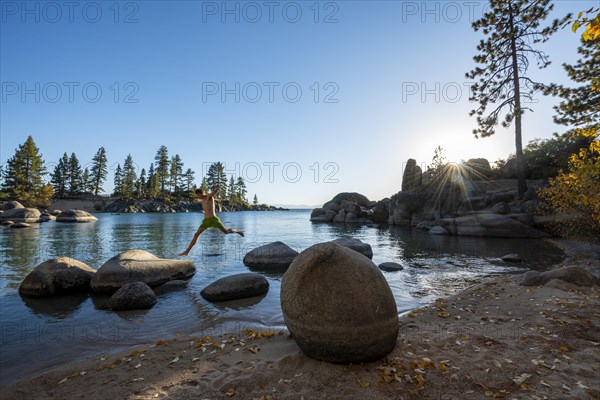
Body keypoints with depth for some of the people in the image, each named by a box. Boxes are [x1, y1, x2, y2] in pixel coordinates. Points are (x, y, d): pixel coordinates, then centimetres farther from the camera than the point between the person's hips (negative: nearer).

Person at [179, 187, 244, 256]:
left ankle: (237, 231, 28)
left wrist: (209, 196, -16)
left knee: (226, 231, -2)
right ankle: (187, 251, 3)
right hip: (206, 220, 7)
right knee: (196, 235, -1)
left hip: (213, 219, -7)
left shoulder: (210, 196, -3)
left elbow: (217, 189, -23)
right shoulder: (202, 200, 21)